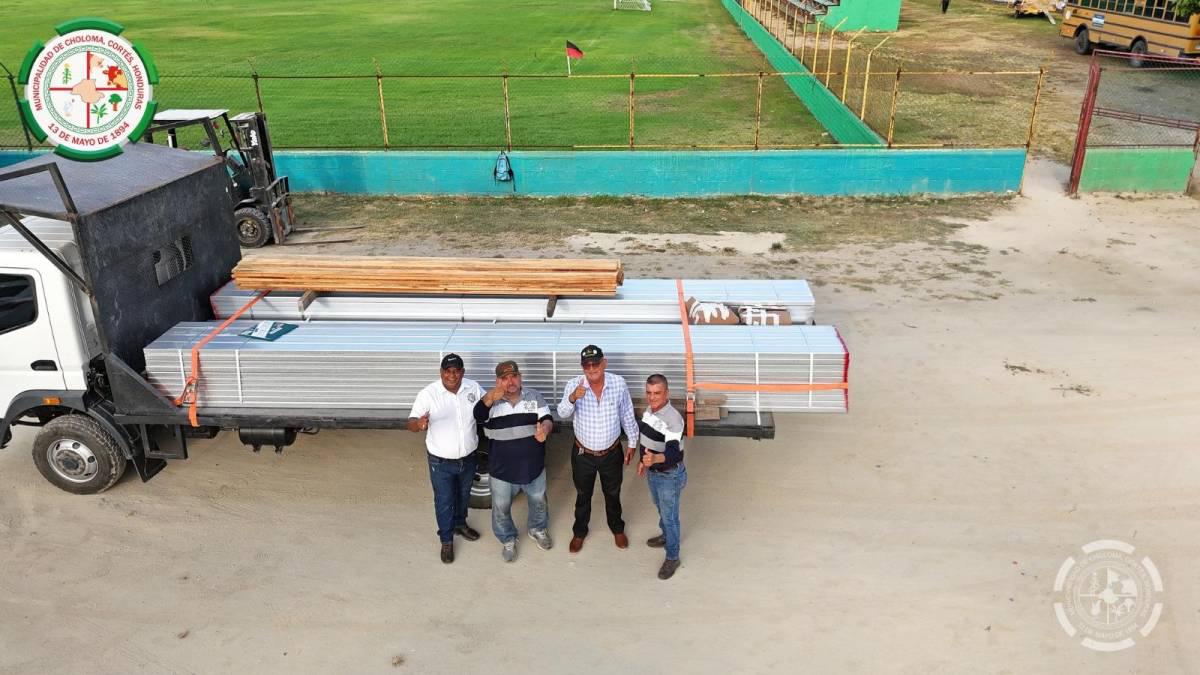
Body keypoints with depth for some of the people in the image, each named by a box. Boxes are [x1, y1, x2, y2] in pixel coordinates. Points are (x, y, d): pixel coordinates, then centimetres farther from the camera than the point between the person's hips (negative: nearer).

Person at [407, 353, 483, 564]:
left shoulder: (473, 387, -9)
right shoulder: (428, 394, -20)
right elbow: (411, 423, -21)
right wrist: (419, 424, -46)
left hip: (468, 458, 4)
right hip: (441, 462, -4)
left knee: (463, 495, 26)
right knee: (444, 501, 13)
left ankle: (460, 524, 53)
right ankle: (446, 540, 34)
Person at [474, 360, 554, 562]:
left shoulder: (535, 396, -7)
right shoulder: (491, 401, -12)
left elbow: (547, 419, -14)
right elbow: (477, 415, -31)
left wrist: (544, 429, -39)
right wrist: (490, 398, -52)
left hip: (533, 466, 2)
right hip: (502, 469, -1)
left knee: (538, 501, 24)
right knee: (501, 507, 16)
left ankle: (538, 529, 53)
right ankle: (508, 540, 42)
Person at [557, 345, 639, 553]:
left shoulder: (619, 383, -15)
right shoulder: (574, 385, -17)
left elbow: (627, 415, -2)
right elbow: (563, 414, -27)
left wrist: (632, 442, 5)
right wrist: (572, 398, -47)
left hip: (611, 453, 1)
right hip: (583, 454, 0)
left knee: (612, 494, 22)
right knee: (583, 495, 20)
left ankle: (617, 529, 47)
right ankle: (579, 532, 43)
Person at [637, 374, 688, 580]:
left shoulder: (673, 418, -32)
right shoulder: (649, 409, -5)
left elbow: (673, 452, -41)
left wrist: (655, 458, -59)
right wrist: (643, 460, 20)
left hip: (669, 475, -8)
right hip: (652, 472, 8)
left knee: (670, 515, 9)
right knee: (660, 508, 28)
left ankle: (672, 557, 26)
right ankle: (666, 536, 53)